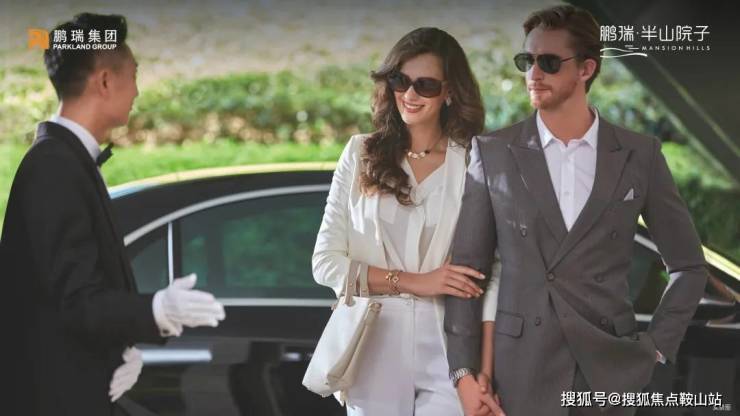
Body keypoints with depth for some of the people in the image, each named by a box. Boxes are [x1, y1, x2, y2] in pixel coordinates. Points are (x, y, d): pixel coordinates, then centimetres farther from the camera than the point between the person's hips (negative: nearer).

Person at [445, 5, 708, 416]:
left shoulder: (639, 155, 3)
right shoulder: (492, 153, 1)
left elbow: (688, 266, 11)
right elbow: (466, 268, 1)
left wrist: (656, 347, 3)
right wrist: (465, 372, -6)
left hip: (607, 371, 1)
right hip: (518, 374, 0)